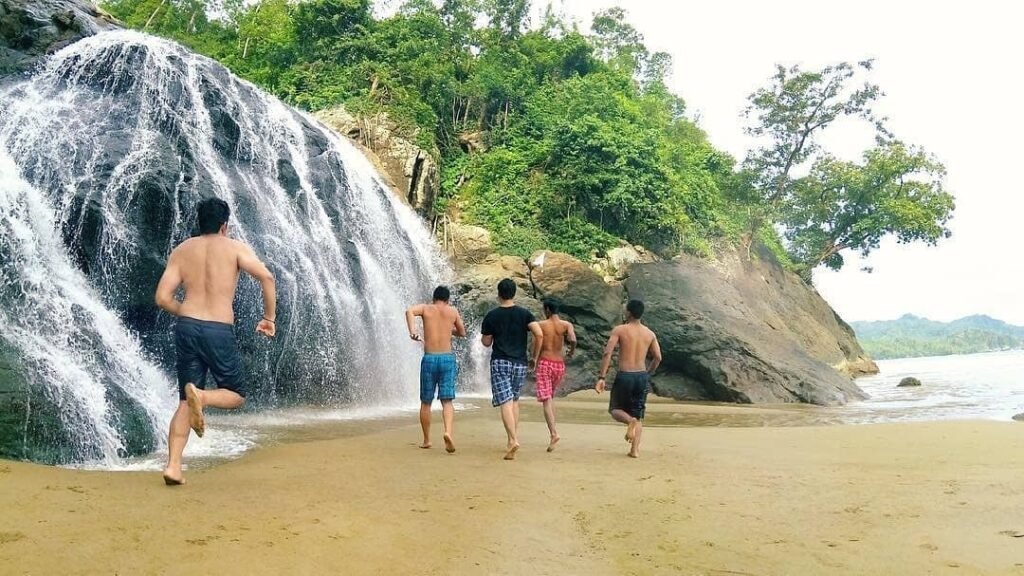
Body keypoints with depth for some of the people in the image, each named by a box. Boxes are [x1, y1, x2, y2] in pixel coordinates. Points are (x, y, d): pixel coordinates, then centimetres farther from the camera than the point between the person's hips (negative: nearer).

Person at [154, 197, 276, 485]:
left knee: (185, 403, 11)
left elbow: (162, 297, 6)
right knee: (236, 395, 12)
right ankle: (201, 396, -20)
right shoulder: (234, 248, 4)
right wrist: (269, 317, -4)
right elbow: (266, 276, -12)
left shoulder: (181, 250, 13)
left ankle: (173, 466, -1)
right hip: (219, 331, -4)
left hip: (187, 328, 4)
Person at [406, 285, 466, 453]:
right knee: (447, 401, -4)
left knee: (426, 402, 13)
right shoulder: (453, 311, 11)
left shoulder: (426, 308, 8)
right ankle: (448, 432, -28)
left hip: (429, 359, 0)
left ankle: (426, 440, 21)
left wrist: (412, 331, -24)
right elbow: (462, 333, 23)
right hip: (448, 358, 0)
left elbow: (410, 311, -14)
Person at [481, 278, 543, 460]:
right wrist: (534, 357, 2)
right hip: (520, 363, 3)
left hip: (500, 363, -2)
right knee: (514, 400, 20)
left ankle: (513, 440, -25)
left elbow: (486, 342, 6)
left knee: (505, 402, -9)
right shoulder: (524, 313, 2)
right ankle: (513, 438, 18)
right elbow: (539, 334, -10)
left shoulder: (491, 316, 0)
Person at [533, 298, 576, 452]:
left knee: (546, 399, -9)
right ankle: (552, 429, 20)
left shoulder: (541, 324, -1)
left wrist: (534, 359, 15)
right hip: (560, 364, 3)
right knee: (551, 396, 23)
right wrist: (571, 352, 5)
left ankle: (553, 433, -25)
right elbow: (573, 340, -14)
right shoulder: (566, 325, 2)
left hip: (545, 363, -3)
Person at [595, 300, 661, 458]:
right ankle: (635, 449, 2)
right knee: (638, 415, 14)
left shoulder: (619, 330, -5)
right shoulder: (650, 334, 6)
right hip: (642, 376, 3)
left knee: (615, 409, 15)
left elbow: (607, 353, -13)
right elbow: (658, 358, 6)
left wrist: (601, 377, -13)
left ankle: (630, 421, -17)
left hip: (624, 376, -3)